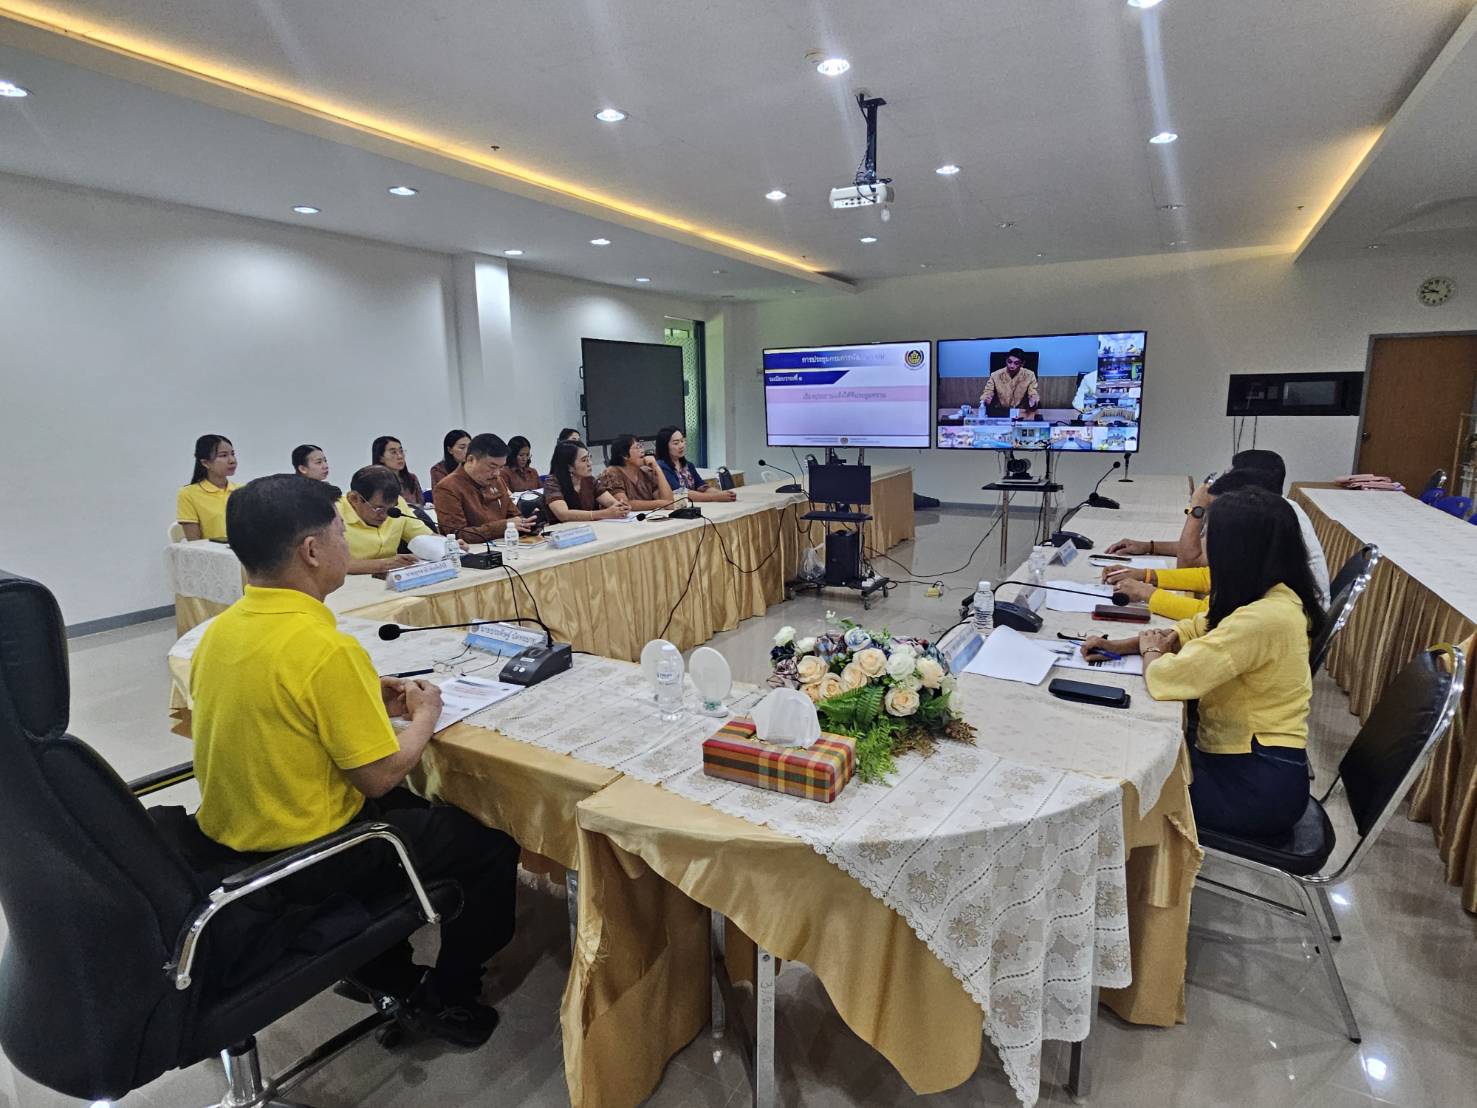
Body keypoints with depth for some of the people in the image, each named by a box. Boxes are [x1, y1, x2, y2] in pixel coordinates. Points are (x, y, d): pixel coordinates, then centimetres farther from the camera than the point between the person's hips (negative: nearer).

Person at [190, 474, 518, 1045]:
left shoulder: (220, 628, -3)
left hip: (231, 836, 9)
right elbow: (378, 776, -22)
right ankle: (445, 999, 24)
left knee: (407, 807, 31)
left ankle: (385, 973, 37)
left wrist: (366, 700, 6)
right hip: (304, 859, -8)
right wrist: (425, 715, -5)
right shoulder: (327, 648, -29)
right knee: (492, 846, 6)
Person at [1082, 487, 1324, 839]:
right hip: (1243, 759, 8)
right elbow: (1196, 631, 16)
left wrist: (1151, 651, -6)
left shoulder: (1263, 618, -29)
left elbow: (1165, 679, -30)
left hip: (1258, 787, -8)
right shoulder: (1271, 596, 3)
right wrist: (1122, 645, 2)